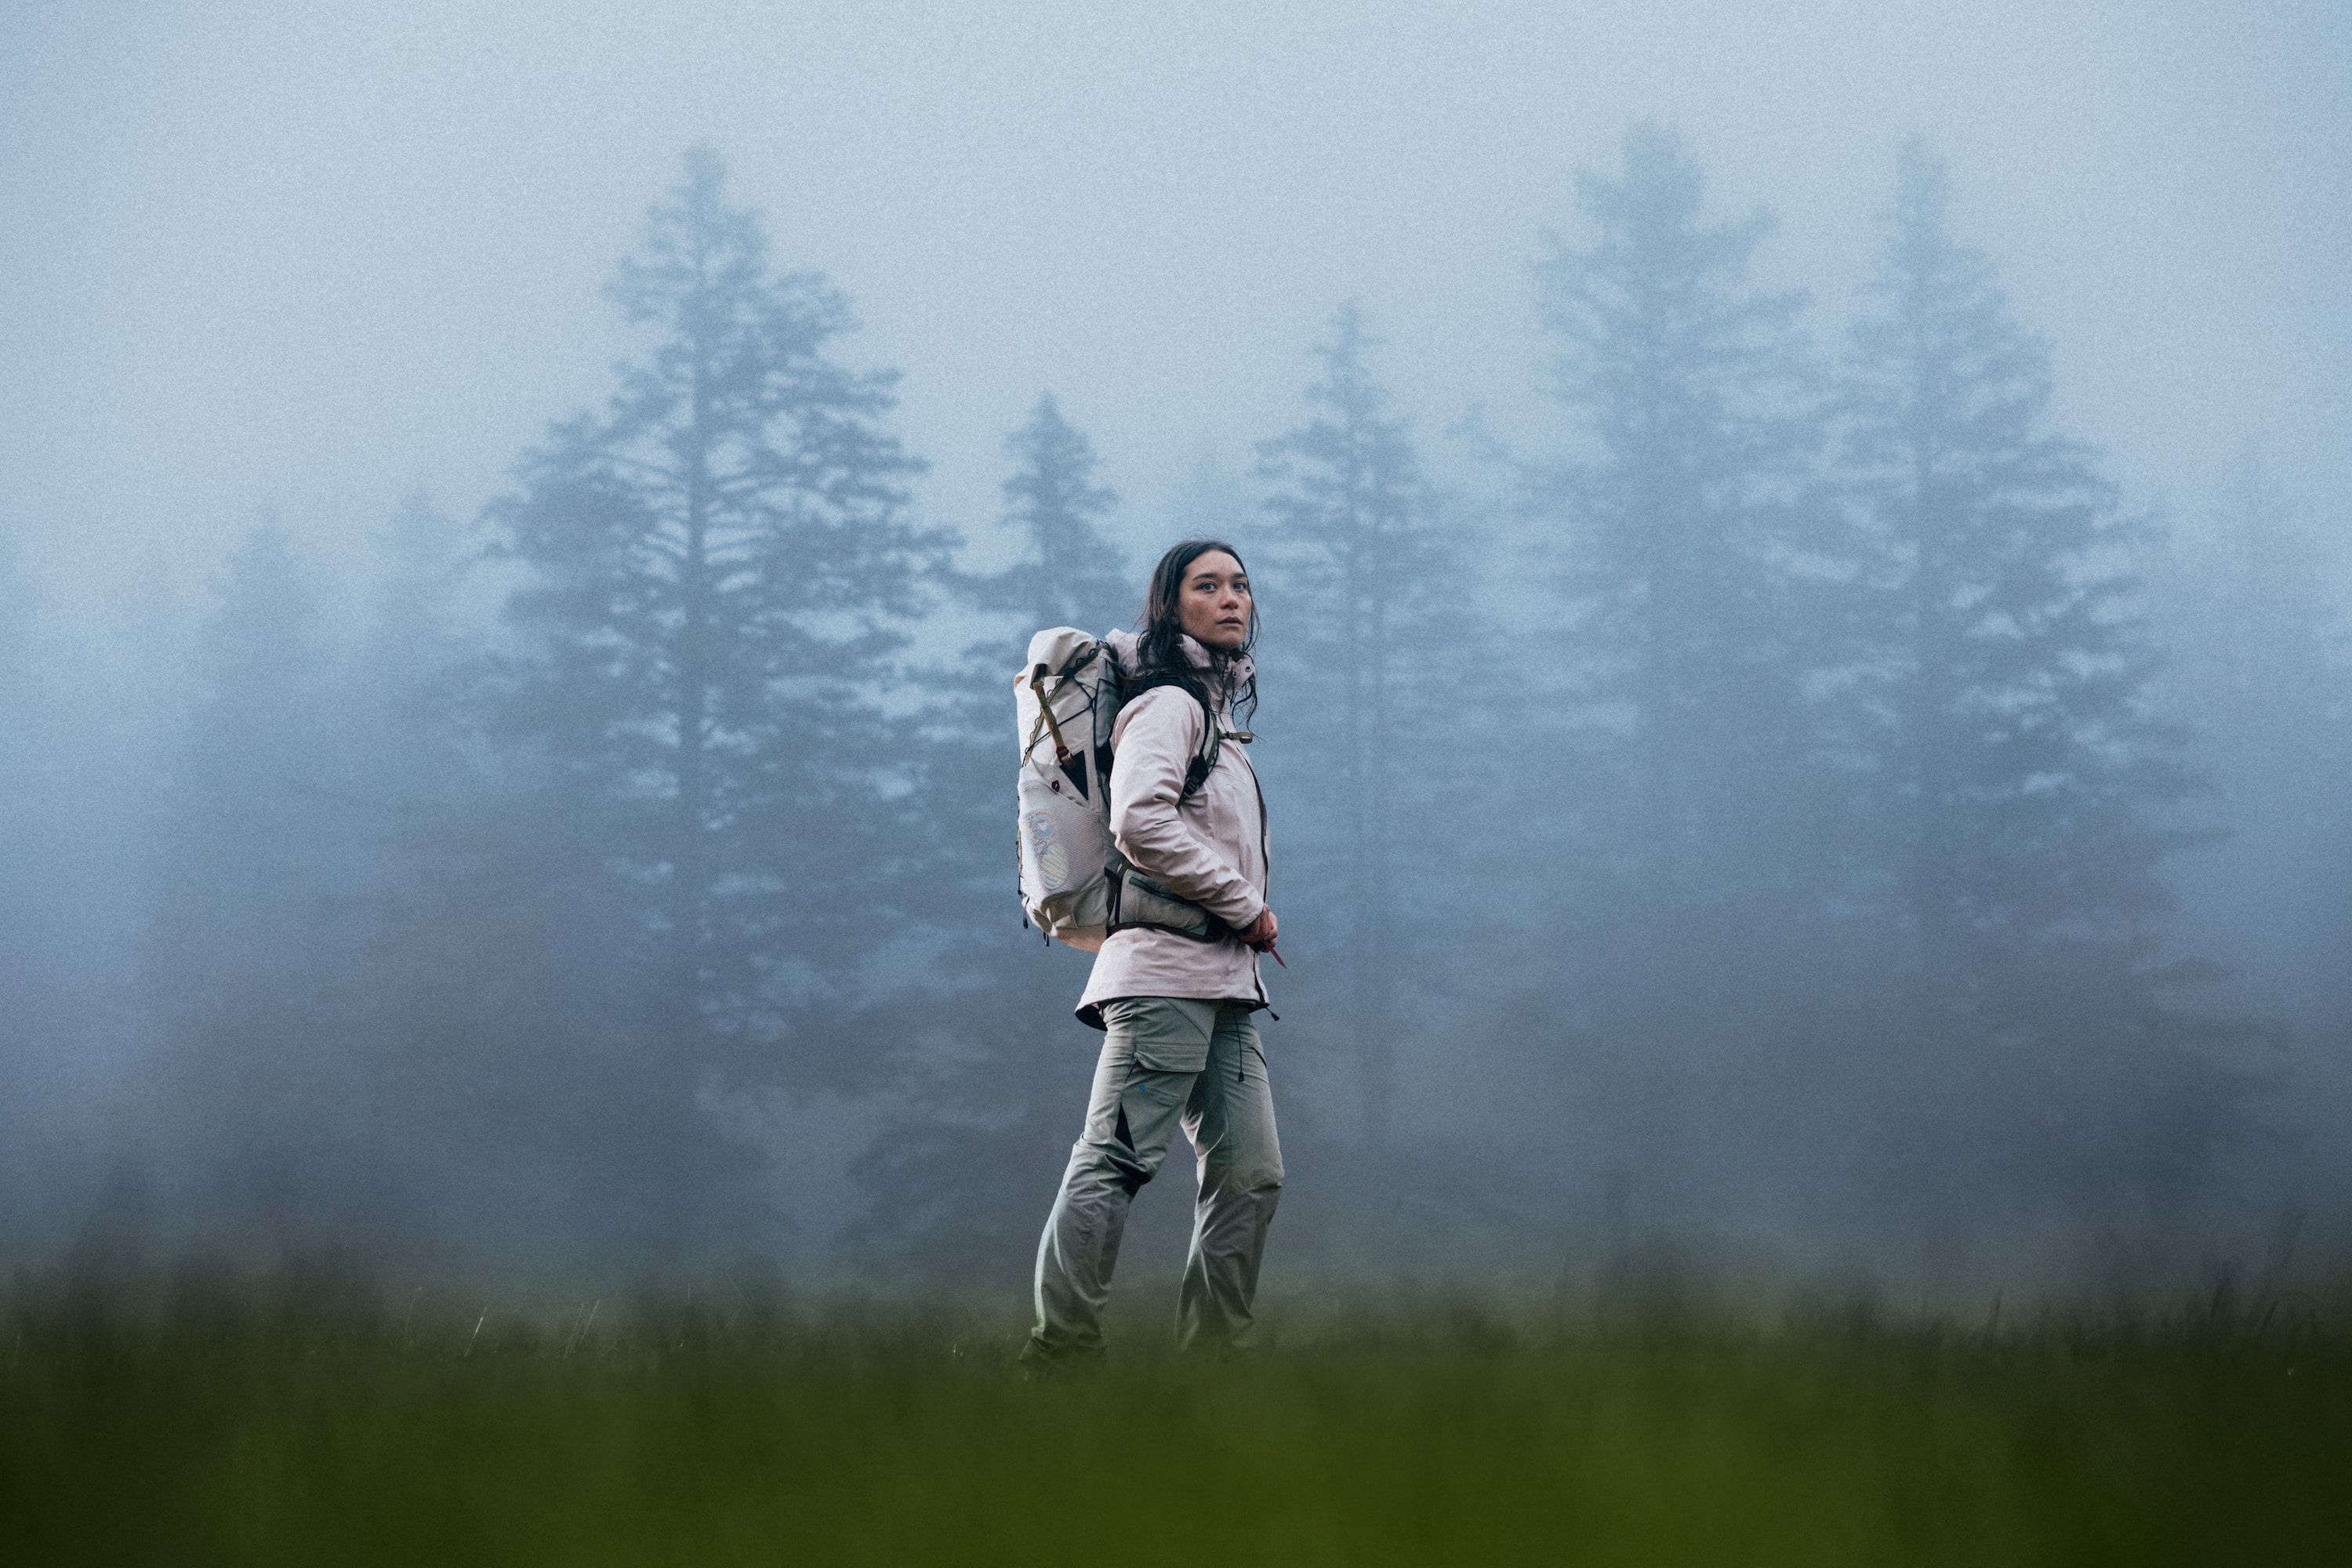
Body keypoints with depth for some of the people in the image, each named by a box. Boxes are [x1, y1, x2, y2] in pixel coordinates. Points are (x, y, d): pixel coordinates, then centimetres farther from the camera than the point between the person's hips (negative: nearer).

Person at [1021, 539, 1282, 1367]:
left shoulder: (1218, 712, 23)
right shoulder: (1169, 703, -5)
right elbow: (1141, 823, -20)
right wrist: (1245, 904, -13)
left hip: (1226, 978, 9)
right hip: (1166, 966, -9)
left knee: (1250, 1174, 2)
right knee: (1115, 1161, -13)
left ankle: (1217, 1352, 4)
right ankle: (1061, 1347, -15)